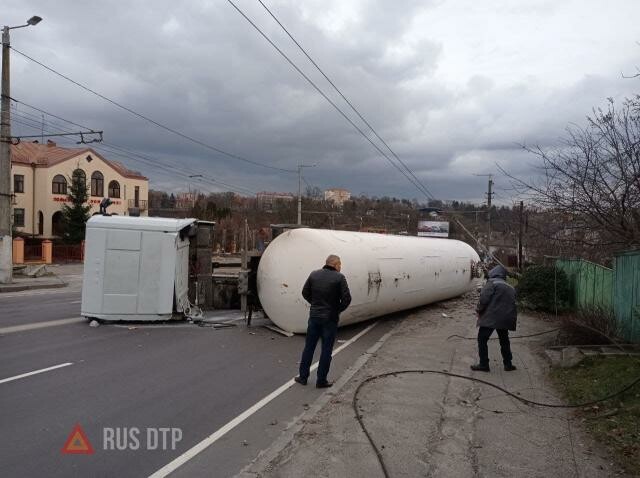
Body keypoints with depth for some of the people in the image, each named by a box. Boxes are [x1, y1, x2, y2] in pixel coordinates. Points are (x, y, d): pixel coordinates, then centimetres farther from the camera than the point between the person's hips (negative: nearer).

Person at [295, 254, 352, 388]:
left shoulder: (314, 275, 0)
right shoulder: (339, 278, -12)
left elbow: (305, 293, 6)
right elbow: (346, 298, -15)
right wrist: (339, 309, 1)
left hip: (314, 316, 4)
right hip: (330, 318, -4)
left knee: (309, 347, 14)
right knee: (326, 350, 7)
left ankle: (303, 376, 21)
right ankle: (321, 380, 13)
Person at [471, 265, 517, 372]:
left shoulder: (492, 283, -4)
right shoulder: (510, 288, 19)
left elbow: (484, 298, -14)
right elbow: (513, 305, 19)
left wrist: (479, 310, -1)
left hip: (490, 318, -7)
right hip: (505, 319, 7)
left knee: (482, 339, 3)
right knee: (504, 341, 21)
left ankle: (483, 364, 2)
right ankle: (508, 364, 24)